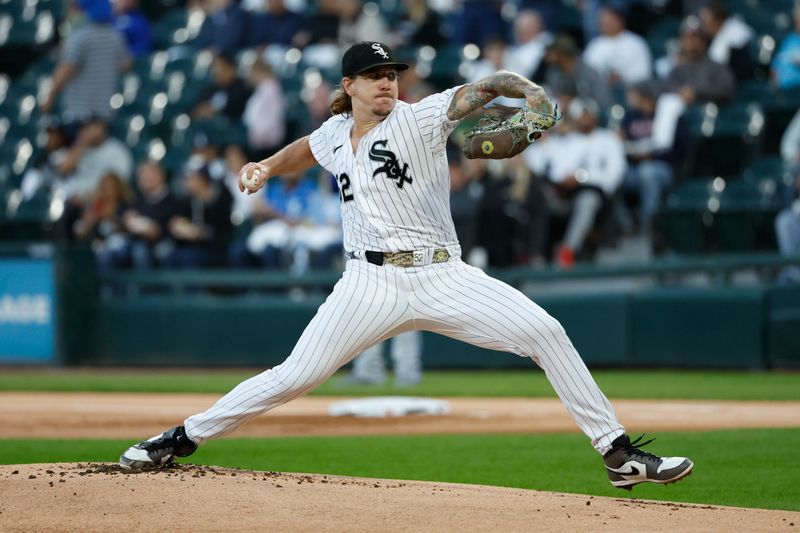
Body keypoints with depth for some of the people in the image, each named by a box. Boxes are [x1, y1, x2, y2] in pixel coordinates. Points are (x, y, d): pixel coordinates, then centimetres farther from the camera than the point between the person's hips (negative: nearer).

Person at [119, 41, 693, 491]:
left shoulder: (419, 119, -2)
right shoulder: (335, 134, 11)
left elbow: (479, 89, -16)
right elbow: (305, 149, 34)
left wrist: (527, 88, -35)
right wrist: (267, 168, 16)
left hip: (442, 277, -2)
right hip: (372, 284, 2)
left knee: (544, 331, -17)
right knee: (294, 378, -6)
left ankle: (618, 452, -10)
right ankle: (182, 438, 9)